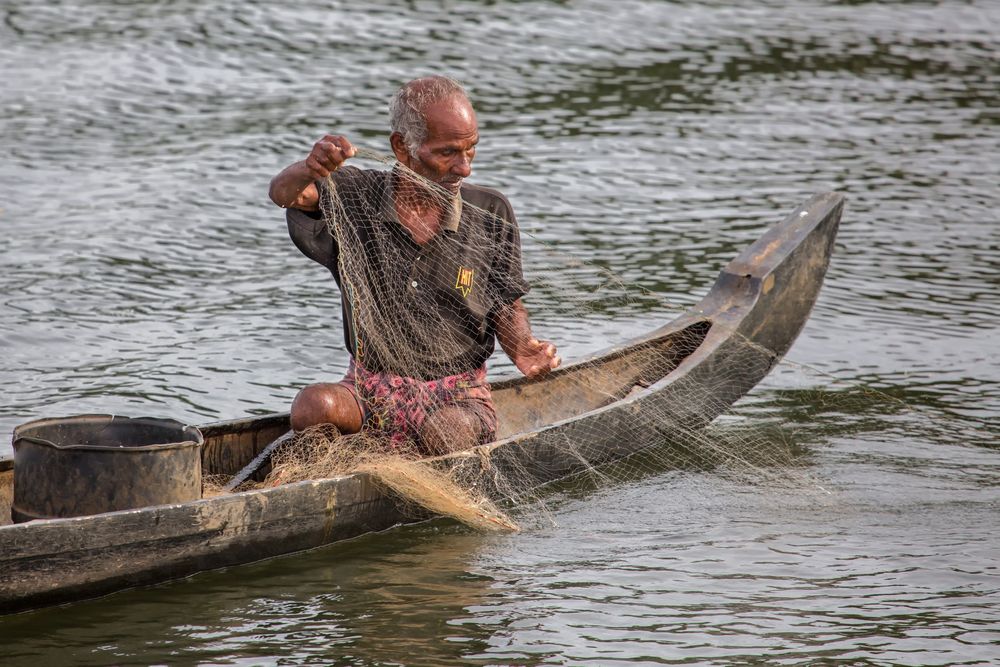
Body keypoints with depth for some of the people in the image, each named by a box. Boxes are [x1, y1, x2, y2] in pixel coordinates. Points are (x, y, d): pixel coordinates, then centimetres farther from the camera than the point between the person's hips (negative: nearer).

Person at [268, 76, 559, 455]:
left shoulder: (490, 214, 1)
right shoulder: (355, 199, -2)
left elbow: (507, 309, 7)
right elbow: (283, 194, -21)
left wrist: (523, 351, -16)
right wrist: (309, 171, -46)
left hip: (456, 396, 0)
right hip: (371, 391, 0)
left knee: (446, 434, -35)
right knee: (314, 405, -32)